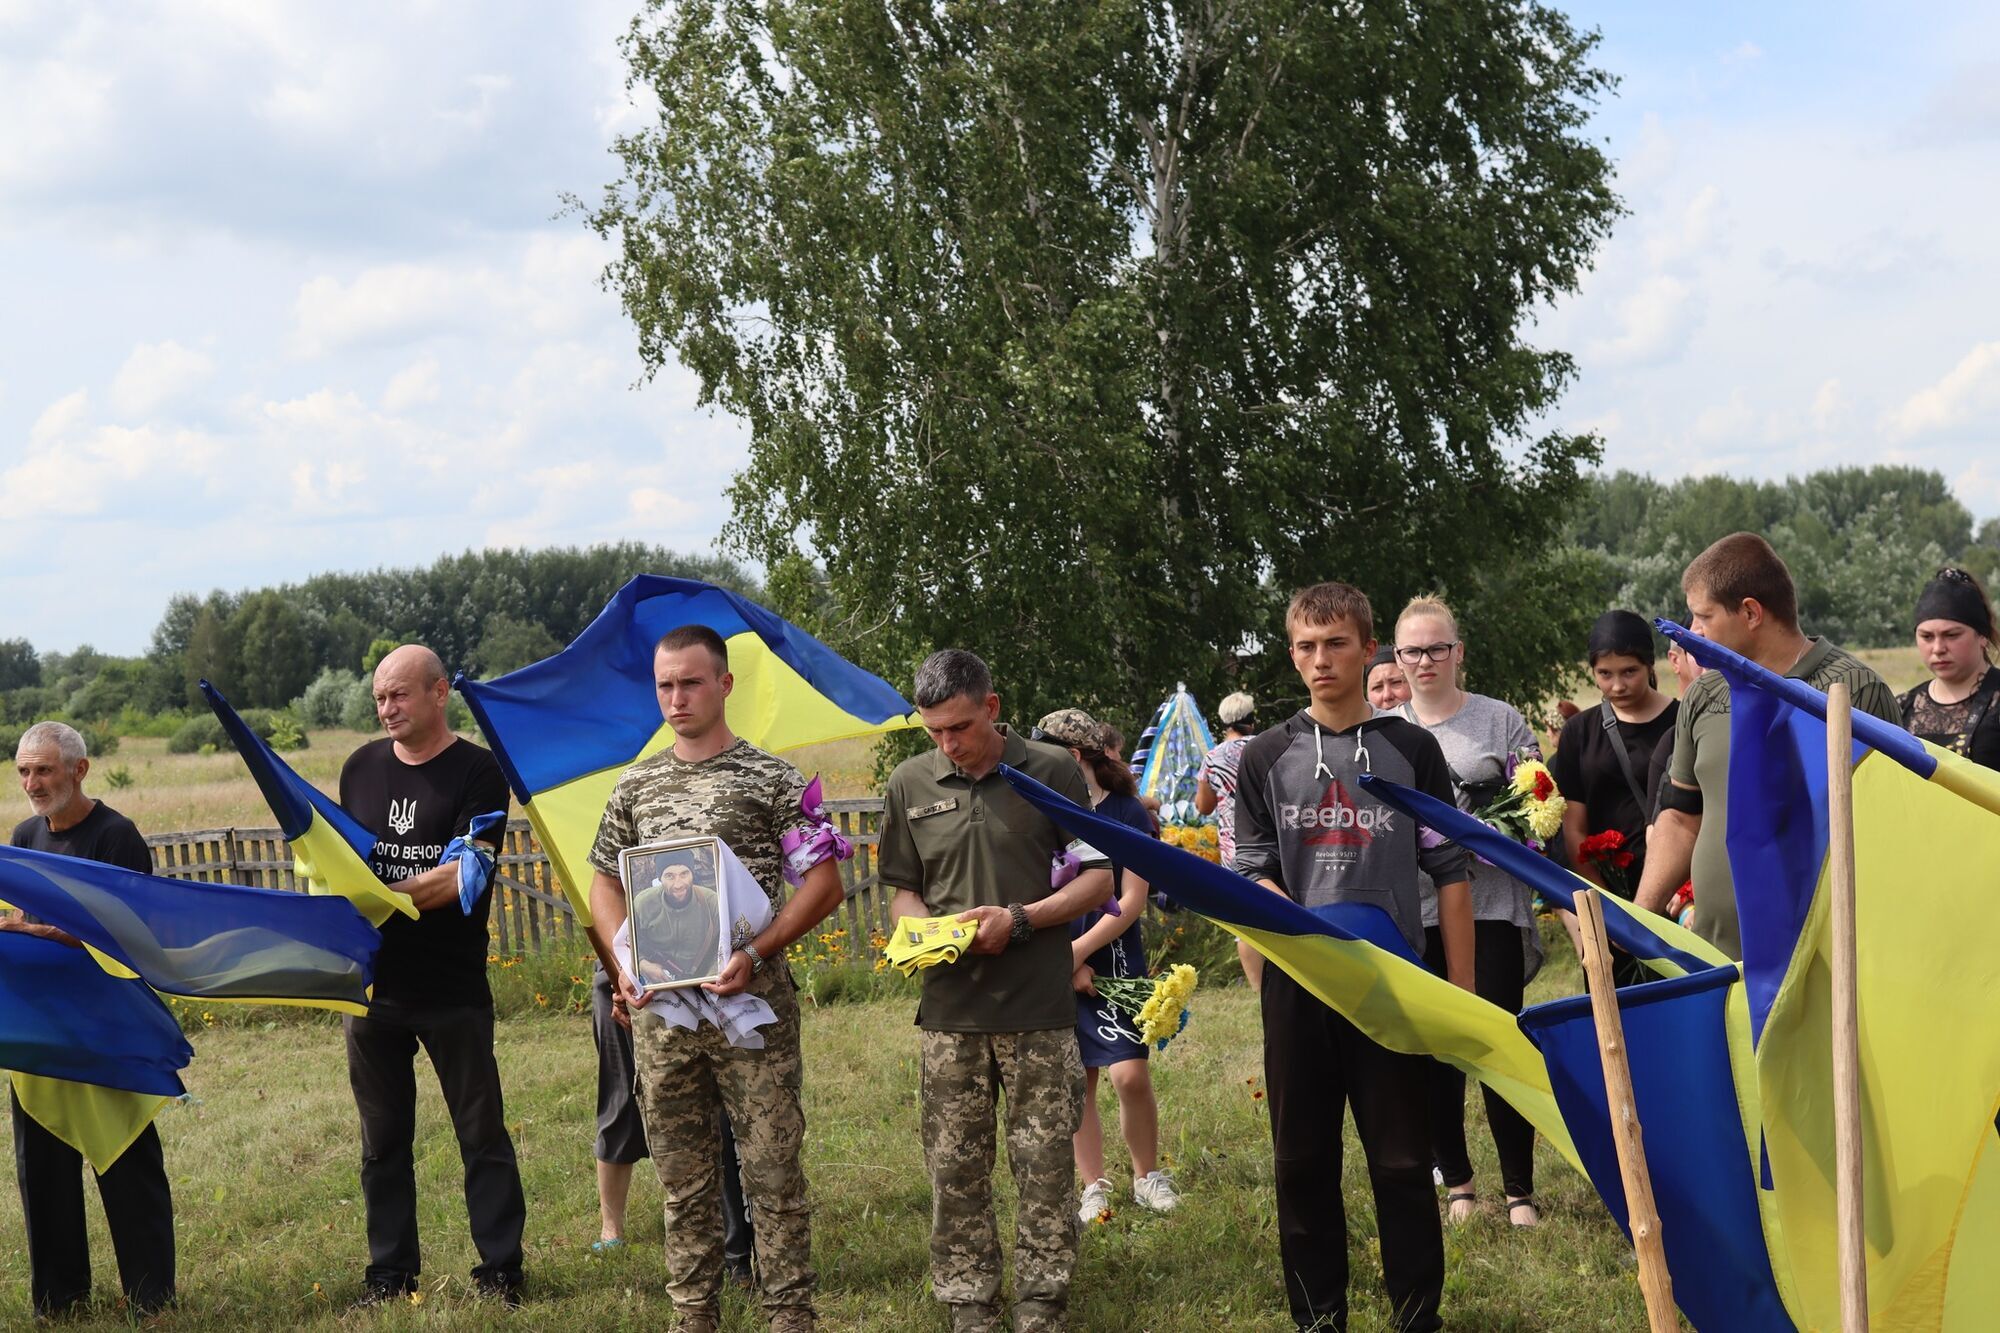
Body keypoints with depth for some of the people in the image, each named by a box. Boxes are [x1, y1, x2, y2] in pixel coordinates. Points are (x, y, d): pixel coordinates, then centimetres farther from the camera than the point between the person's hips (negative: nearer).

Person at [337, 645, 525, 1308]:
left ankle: (500, 1272, 9)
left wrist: (384, 894, -27)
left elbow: (464, 875, -16)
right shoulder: (361, 767, 10)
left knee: (481, 1132, 2)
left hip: (452, 987, -5)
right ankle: (390, 1271, 21)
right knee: (383, 1139, 11)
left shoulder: (476, 771, -6)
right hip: (371, 982, 5)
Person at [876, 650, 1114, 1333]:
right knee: (955, 1168, 5)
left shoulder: (1053, 770, -1)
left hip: (1039, 1005, -2)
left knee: (1044, 1164, 1)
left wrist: (1020, 919, -11)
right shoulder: (911, 783, 7)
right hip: (949, 1005, 2)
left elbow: (1099, 880, 2)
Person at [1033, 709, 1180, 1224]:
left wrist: (1078, 950, -14)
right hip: (1056, 969, 3)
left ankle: (1148, 1176, 9)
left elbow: (1132, 902, -8)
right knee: (1075, 1082, 5)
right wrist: (1063, 961, -6)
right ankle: (1095, 1189, 17)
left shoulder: (1127, 813, -3)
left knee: (1130, 1074, -12)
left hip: (1112, 963, -3)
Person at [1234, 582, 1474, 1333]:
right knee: (1303, 1162, 8)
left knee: (1402, 1162, 3)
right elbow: (1252, 873, 4)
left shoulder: (1411, 749, 2)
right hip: (1298, 986, 2)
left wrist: (1462, 989, 0)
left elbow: (1449, 873, 3)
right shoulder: (1266, 759, 4)